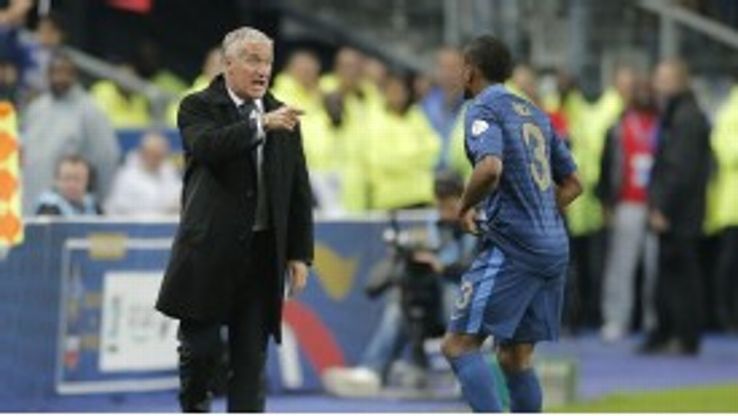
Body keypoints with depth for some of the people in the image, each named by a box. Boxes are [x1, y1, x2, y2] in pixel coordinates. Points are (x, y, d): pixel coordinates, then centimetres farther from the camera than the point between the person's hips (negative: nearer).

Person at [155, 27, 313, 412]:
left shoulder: (282, 117, 11)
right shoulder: (199, 107, 0)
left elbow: (299, 191, 13)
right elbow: (207, 146, -23)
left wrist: (300, 253, 6)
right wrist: (261, 125, -34)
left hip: (263, 252, 3)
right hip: (209, 249, -3)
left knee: (251, 356, 2)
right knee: (201, 345, -1)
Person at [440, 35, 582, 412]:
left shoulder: (484, 109, -6)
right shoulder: (534, 114, 19)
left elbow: (490, 168, -25)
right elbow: (572, 185, 24)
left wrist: (465, 207, -8)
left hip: (512, 249, -8)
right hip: (554, 248, 8)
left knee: (459, 345, -10)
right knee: (515, 356, 15)